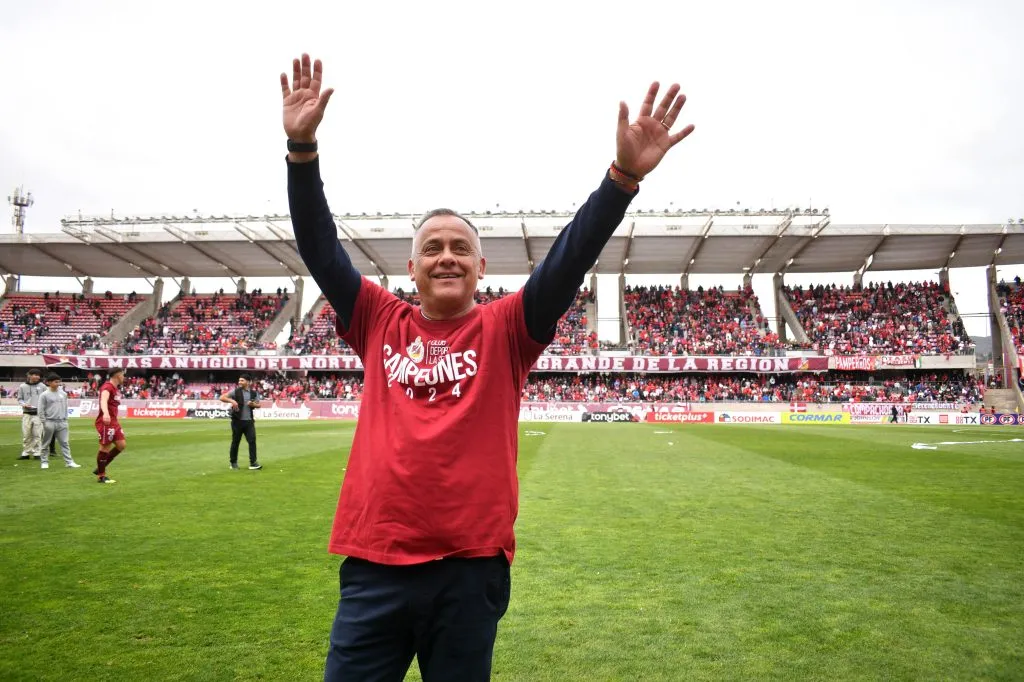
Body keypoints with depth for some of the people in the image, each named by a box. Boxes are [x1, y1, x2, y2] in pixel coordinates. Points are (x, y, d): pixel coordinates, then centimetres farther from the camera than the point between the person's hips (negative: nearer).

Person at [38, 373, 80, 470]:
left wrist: (65, 420, 9)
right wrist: (44, 422, -7)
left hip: (61, 422, 3)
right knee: (46, 444, 7)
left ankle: (69, 462, 0)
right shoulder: (44, 395, -4)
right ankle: (44, 462, 18)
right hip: (49, 422, -3)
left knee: (65, 443, 1)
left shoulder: (63, 394, 8)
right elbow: (41, 410, -4)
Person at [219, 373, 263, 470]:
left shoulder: (253, 393, 7)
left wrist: (253, 404, -8)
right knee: (235, 441, 6)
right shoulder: (235, 392, -2)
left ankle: (253, 463, -3)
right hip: (237, 421, -2)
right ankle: (233, 463, 19)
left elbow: (258, 405, 14)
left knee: (252, 441, -6)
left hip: (249, 421, 2)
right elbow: (222, 398, -6)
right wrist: (231, 400, -23)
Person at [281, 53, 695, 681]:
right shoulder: (381, 323, 6)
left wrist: (624, 176, -21)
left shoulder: (505, 329, 1)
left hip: (471, 568, -1)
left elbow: (569, 261, -9)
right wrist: (302, 148, -7)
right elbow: (321, 250, 2)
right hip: (374, 564, 2)